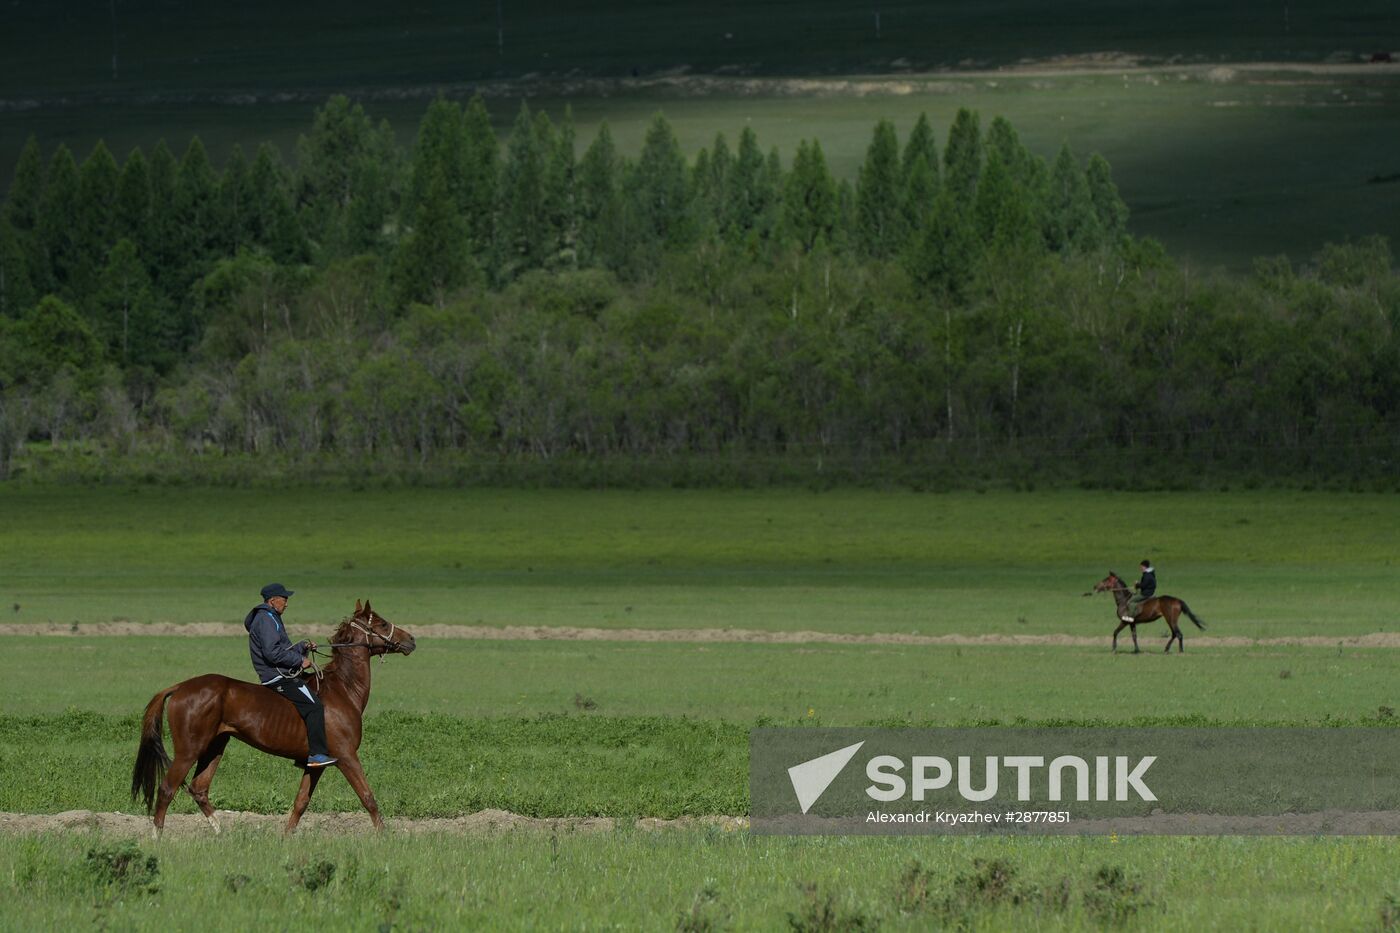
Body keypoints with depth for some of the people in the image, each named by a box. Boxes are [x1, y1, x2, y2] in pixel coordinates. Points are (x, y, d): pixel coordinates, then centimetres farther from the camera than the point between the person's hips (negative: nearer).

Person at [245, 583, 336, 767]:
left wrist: (303, 647, 13)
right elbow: (273, 653, -24)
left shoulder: (270, 618, 21)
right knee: (314, 706, -19)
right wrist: (299, 660, -16)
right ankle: (317, 754, -24)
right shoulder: (266, 619, -13)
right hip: (278, 677, -11)